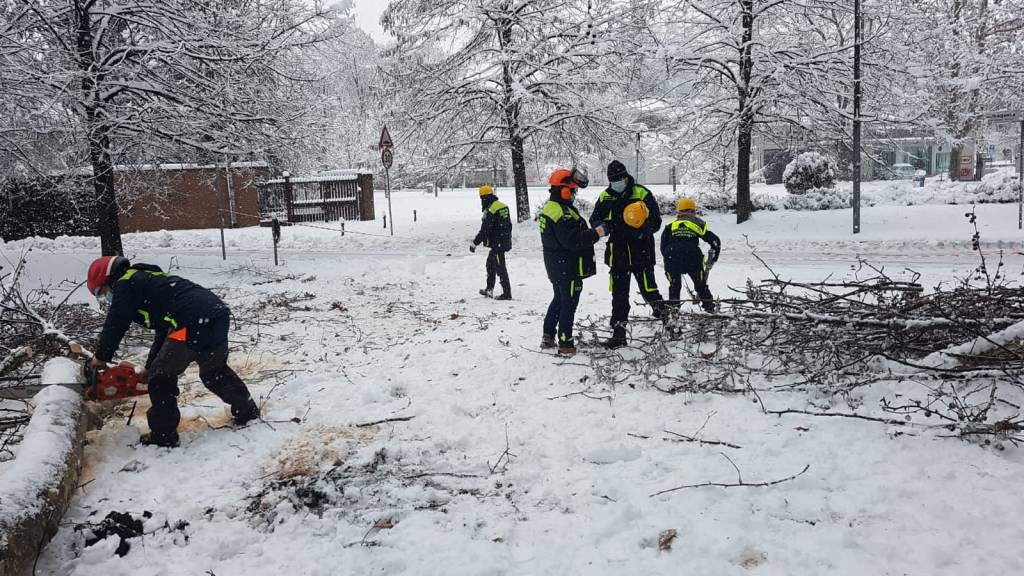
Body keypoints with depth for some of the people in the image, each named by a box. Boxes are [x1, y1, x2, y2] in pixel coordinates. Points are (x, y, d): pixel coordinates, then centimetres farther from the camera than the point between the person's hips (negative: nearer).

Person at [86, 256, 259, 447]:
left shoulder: (126, 283, 8)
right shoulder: (147, 279, 35)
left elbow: (115, 324, 4)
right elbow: (163, 331, 36)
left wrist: (101, 357, 19)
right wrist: (150, 367, 37)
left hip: (194, 324, -9)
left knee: (162, 377, 6)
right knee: (215, 370, 28)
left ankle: (163, 435, 12)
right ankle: (247, 410, 38)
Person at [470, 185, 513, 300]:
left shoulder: (490, 210, -19)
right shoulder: (503, 206, 9)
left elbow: (484, 230, -20)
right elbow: (508, 224, 19)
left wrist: (475, 243, -13)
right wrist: (507, 237, 30)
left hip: (497, 244, -10)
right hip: (505, 242, 10)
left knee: (500, 267, -4)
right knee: (490, 264, 21)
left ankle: (507, 293, -2)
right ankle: (489, 290, 29)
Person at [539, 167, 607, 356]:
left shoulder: (550, 207, 10)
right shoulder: (562, 213, -24)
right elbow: (572, 240, -30)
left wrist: (589, 234, 7)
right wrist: (595, 233, -23)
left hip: (556, 265, 10)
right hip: (568, 267, -10)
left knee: (559, 299, 22)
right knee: (569, 304, 0)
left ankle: (548, 337, 28)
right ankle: (565, 344, 6)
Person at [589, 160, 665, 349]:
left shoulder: (642, 194, -6)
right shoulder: (605, 197, 5)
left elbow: (656, 222, -5)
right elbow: (594, 220, 10)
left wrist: (641, 231, -25)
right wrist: (604, 226, -13)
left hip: (641, 252, -3)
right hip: (618, 253, 3)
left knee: (648, 289, -2)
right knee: (619, 294, 5)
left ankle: (664, 313, 29)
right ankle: (618, 333, 11)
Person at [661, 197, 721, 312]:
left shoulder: (670, 225, 19)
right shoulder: (698, 224, 18)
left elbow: (663, 247, 12)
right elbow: (715, 241, 17)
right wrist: (712, 260, 27)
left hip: (672, 260, 0)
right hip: (693, 259, 0)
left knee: (674, 286, 18)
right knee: (701, 285, 16)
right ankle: (710, 307, 14)